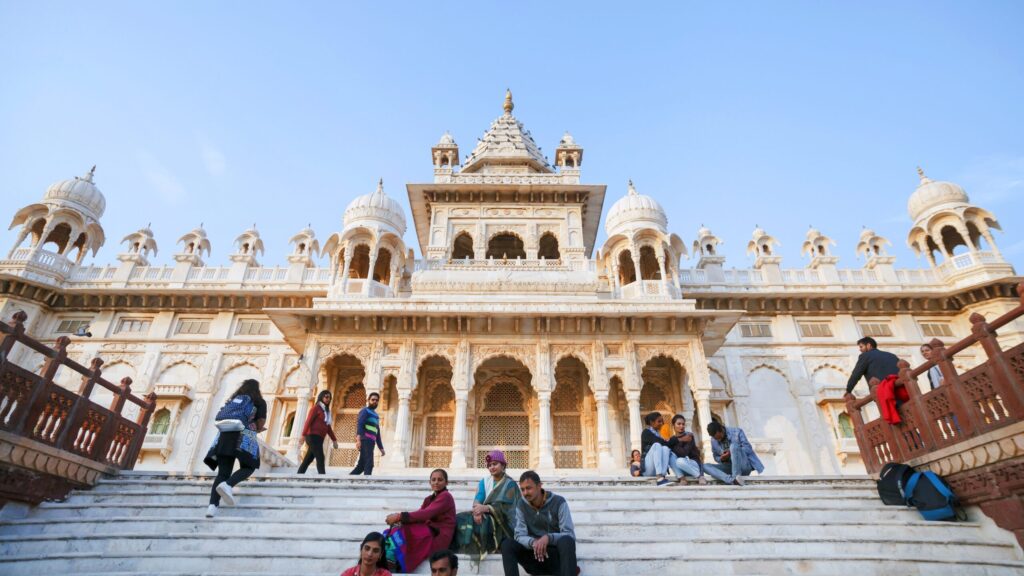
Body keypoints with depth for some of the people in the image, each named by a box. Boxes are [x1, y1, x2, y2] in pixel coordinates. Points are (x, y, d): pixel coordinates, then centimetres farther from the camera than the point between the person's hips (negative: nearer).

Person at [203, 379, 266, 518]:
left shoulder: (232, 399, 27)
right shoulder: (259, 402, 12)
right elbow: (261, 422, 2)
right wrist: (257, 430, 26)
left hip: (225, 436, 5)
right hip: (245, 437, -4)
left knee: (223, 473, 4)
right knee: (248, 467, 8)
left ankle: (212, 505, -13)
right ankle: (227, 485, -21)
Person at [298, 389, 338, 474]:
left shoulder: (327, 411, 21)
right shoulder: (316, 408, -2)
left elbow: (328, 427, 21)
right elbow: (308, 421, -12)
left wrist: (334, 440, 17)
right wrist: (303, 435, -22)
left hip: (319, 438, 8)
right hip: (313, 436, -8)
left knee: (308, 460, 7)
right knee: (320, 458, -14)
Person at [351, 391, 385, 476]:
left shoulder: (375, 416, 27)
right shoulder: (365, 411, 0)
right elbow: (359, 425, -16)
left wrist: (381, 447, 23)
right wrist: (358, 439, -31)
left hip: (370, 443, 9)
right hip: (365, 441, -9)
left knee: (361, 465, 8)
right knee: (369, 464, -16)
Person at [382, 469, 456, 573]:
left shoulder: (445, 496, -6)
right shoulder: (430, 499, 21)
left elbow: (426, 514, -20)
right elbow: (420, 513, 6)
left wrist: (400, 516, -22)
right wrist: (400, 517, -14)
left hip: (438, 536, -8)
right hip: (429, 532, 8)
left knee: (401, 532, -23)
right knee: (391, 532, -9)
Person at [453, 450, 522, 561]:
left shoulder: (510, 484, -2)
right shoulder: (484, 481, 13)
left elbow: (505, 507, -12)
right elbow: (477, 500, -2)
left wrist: (486, 508, -27)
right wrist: (477, 511, -25)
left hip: (502, 521, -5)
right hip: (485, 516, 5)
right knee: (459, 519, -21)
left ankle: (479, 549, -18)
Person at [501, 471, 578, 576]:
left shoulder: (559, 502, -10)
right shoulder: (521, 505, 0)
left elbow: (570, 535, -15)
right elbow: (520, 536, -5)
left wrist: (548, 537, -33)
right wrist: (533, 542, -28)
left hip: (557, 555, -3)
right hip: (535, 554, 3)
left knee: (566, 541, -35)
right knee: (507, 544, -22)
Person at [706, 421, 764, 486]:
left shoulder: (737, 432, -9)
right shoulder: (713, 441, 2)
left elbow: (748, 448, -11)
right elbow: (716, 457, 11)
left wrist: (732, 452, -24)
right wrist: (721, 459, -13)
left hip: (745, 465, -4)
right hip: (730, 467, 4)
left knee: (733, 446, -31)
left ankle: (736, 476, -29)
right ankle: (732, 479, -36)